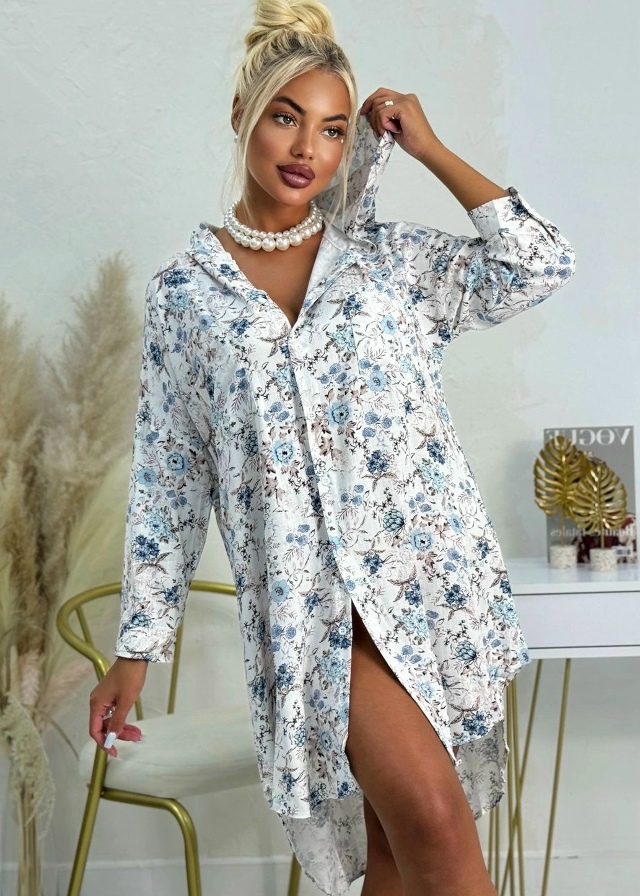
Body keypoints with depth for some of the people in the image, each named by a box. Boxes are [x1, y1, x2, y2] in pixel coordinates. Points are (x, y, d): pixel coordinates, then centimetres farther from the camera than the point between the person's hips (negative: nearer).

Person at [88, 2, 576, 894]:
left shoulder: (389, 257, 9)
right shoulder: (183, 291, 6)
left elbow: (542, 264, -3)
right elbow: (167, 482, 7)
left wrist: (430, 149, 2)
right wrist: (137, 646, 6)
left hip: (435, 567, 2)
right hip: (312, 598, -2)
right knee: (435, 820, -15)